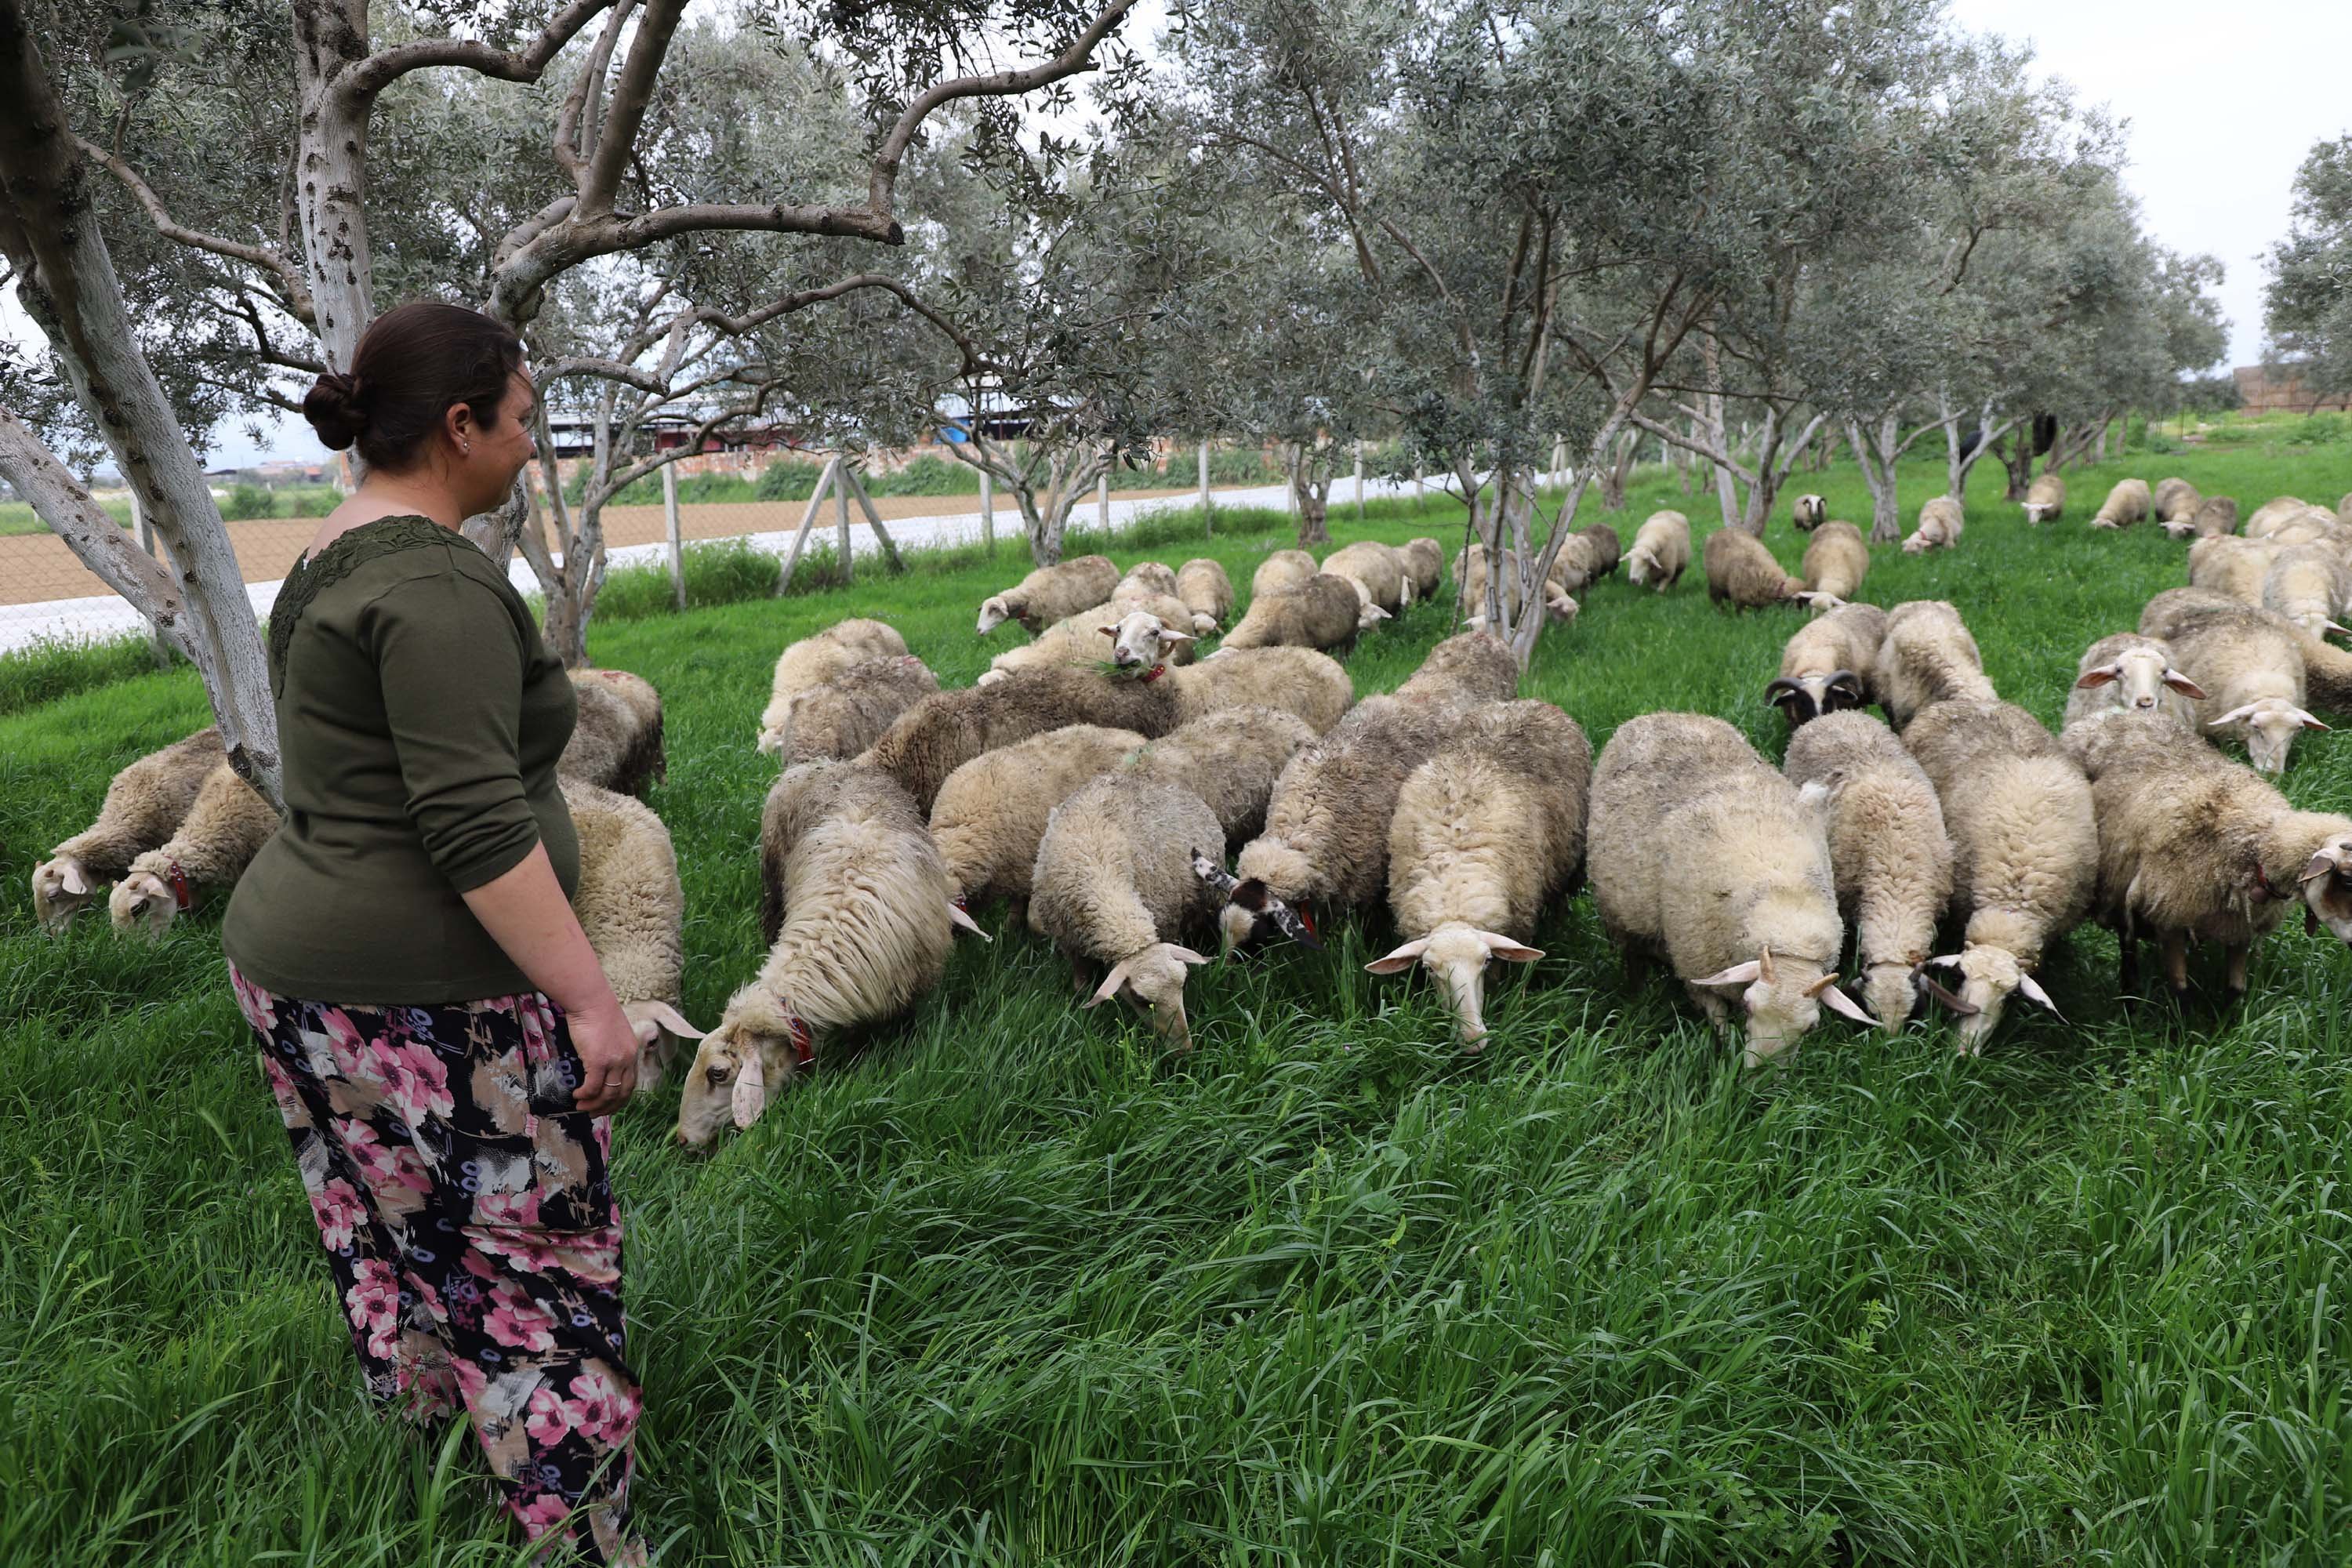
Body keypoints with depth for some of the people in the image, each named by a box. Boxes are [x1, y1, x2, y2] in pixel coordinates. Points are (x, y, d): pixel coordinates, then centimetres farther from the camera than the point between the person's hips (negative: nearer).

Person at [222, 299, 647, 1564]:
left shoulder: (331, 564, 12)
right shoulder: (439, 586, -20)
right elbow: (477, 826, -25)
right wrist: (590, 1000, -22)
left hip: (293, 958, 10)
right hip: (423, 999, -10)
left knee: (394, 1255, 20)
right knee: (532, 1268, 2)